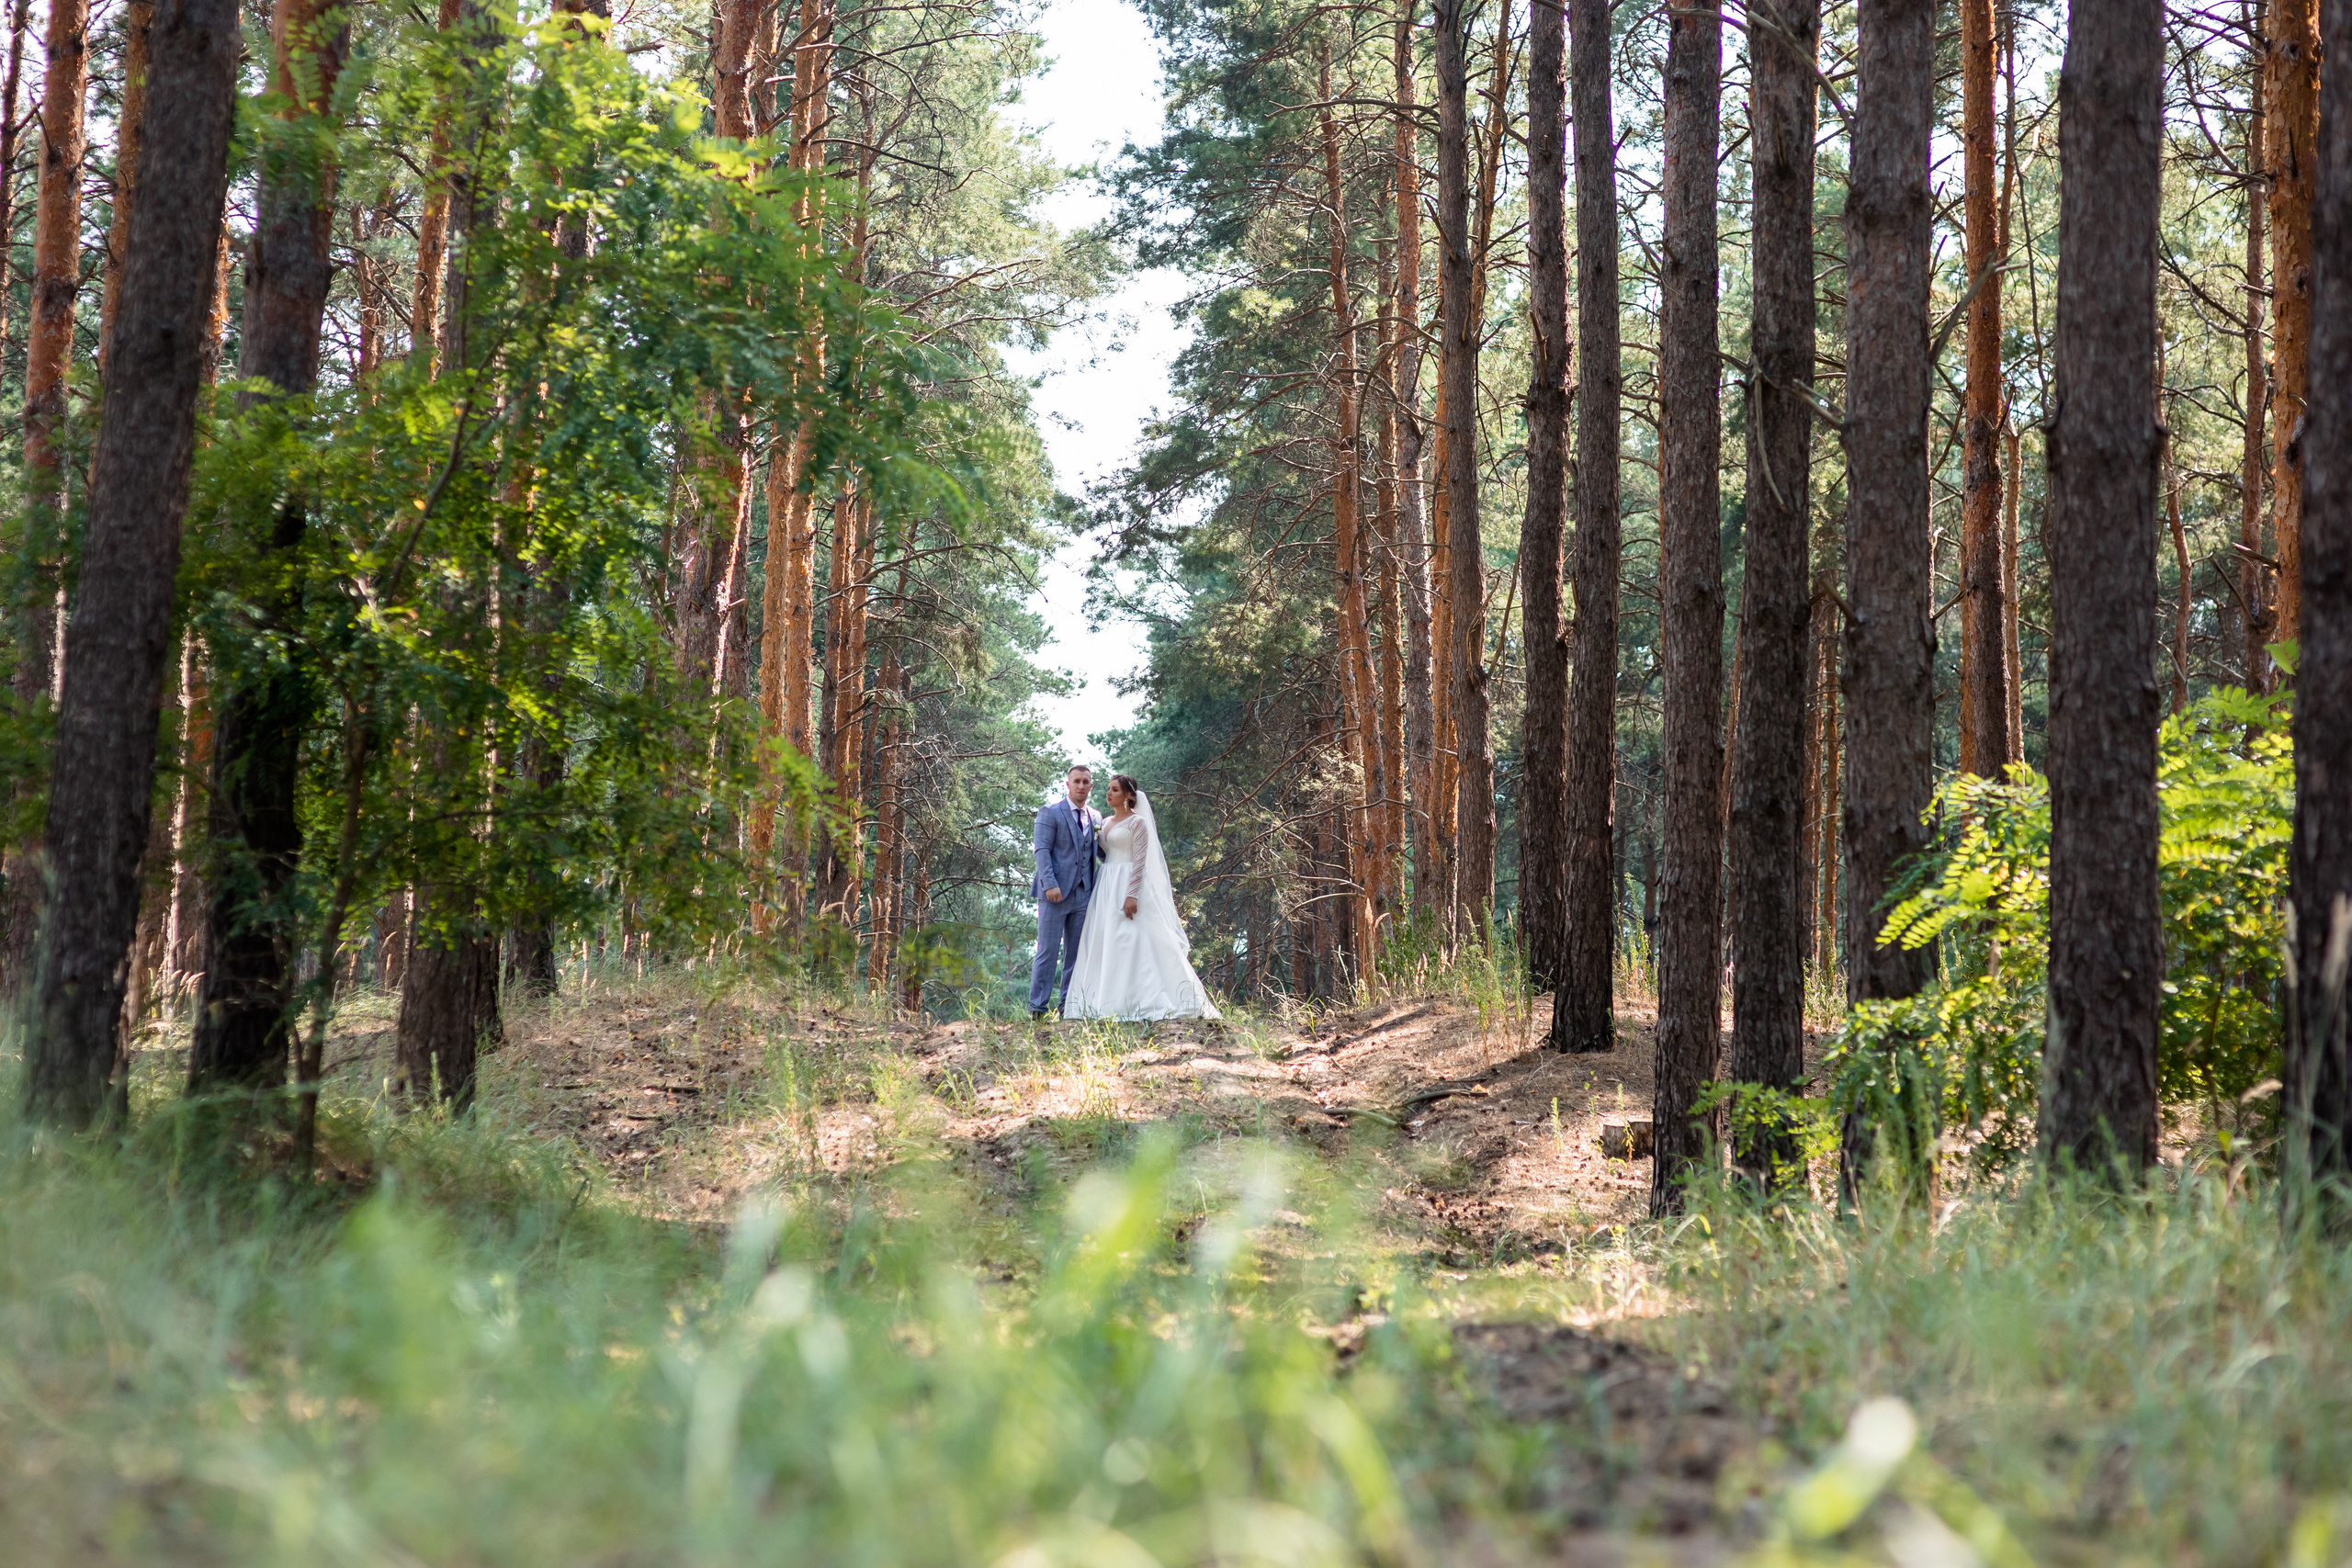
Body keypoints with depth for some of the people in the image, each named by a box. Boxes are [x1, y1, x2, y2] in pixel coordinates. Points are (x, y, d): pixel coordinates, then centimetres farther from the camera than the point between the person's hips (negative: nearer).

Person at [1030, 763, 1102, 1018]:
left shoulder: (1095, 817, 14)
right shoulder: (1051, 812, -2)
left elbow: (1102, 852, 17)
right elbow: (1042, 851, -8)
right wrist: (1050, 884, -19)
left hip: (1082, 894, 5)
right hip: (1055, 893, -5)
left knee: (1076, 954, 7)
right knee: (1048, 952, -5)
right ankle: (1038, 1008, -1)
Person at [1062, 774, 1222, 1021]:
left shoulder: (1137, 822, -5)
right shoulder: (1106, 823, 17)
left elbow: (1140, 860, -12)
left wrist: (1132, 895, -21)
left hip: (1129, 885, -8)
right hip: (1107, 887, 8)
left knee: (1132, 943, -11)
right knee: (1103, 943, 2)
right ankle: (1110, 1001, 3)